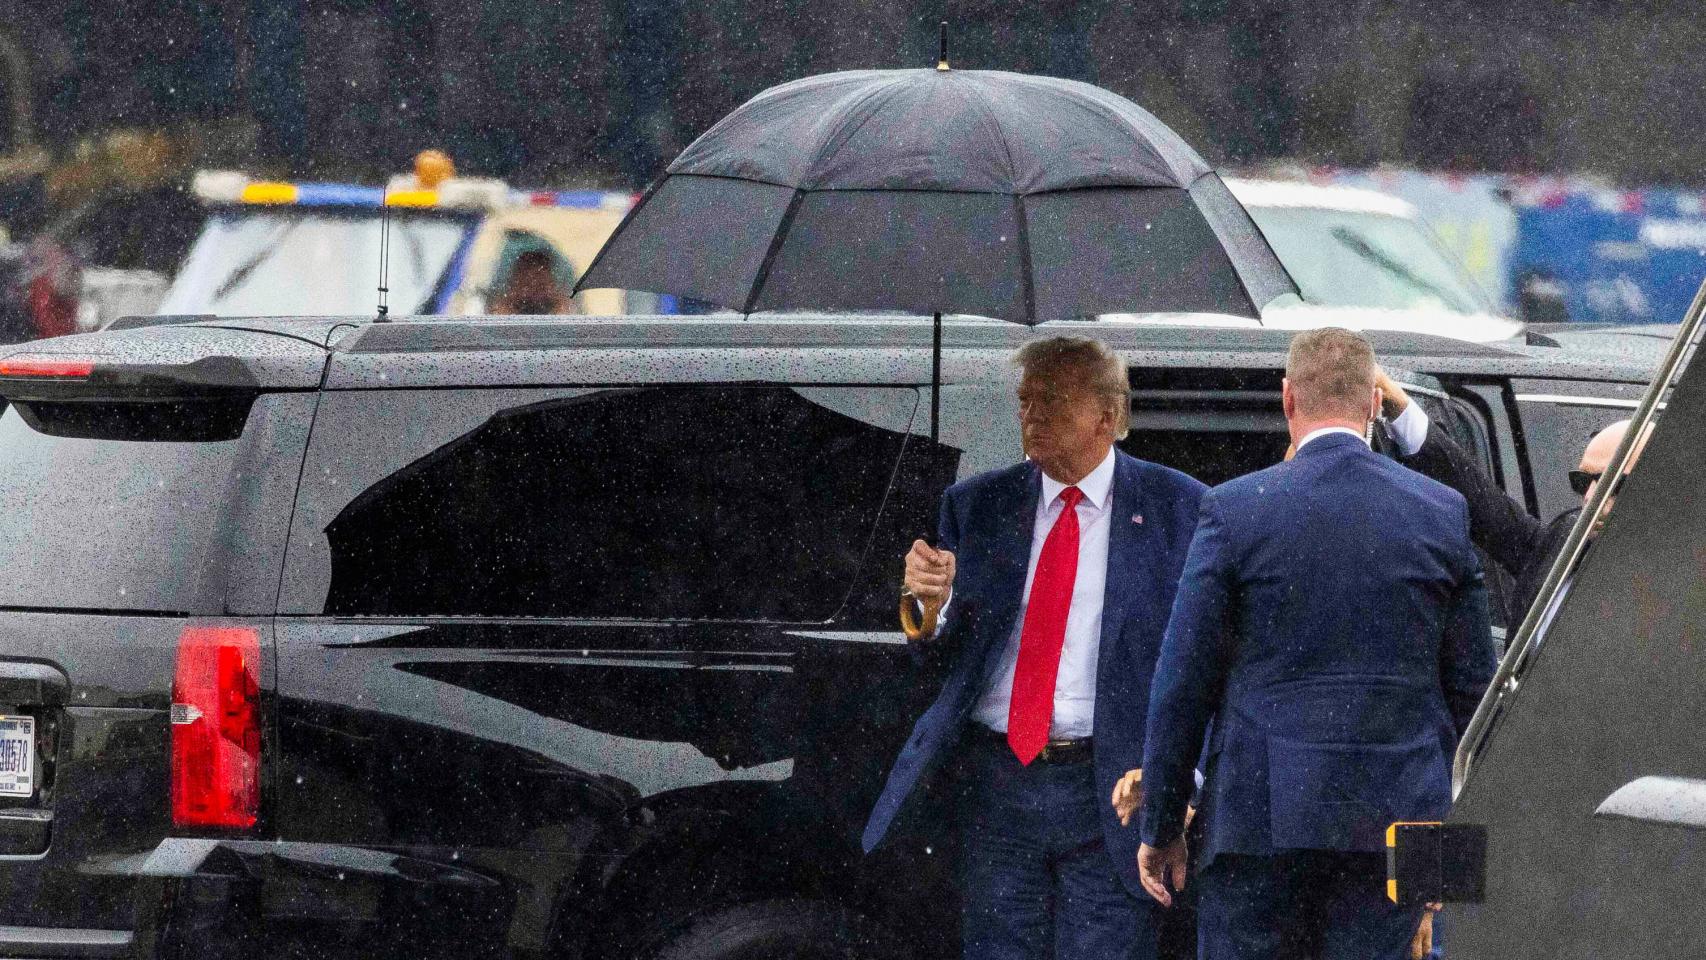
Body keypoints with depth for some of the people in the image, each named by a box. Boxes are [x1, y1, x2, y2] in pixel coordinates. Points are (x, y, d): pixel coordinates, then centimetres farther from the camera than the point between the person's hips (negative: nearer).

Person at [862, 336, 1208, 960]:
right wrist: (933, 602, -12)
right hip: (995, 785, 3)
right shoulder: (976, 506, 10)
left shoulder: (1176, 507, 1)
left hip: (1112, 792, -3)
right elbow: (940, 652, 11)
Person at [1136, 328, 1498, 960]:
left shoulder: (1236, 510, -3)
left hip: (1260, 815, -2)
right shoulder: (1444, 514, 4)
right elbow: (1472, 687, 8)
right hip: (1395, 821, 2)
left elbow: (1183, 682, -1)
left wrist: (1161, 827, 7)